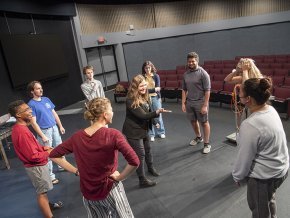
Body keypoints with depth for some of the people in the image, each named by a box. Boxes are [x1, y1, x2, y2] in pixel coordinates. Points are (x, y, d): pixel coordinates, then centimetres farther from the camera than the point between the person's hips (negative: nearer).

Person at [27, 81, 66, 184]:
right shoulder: (31, 104, -14)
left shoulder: (46, 99, 4)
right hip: (44, 131, -6)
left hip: (54, 128, 6)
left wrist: (60, 126, 11)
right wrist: (42, 136, -18)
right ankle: (50, 176, 16)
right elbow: (33, 123, -16)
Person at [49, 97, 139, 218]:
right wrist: (119, 177, -15)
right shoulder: (113, 134, -23)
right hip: (110, 189, -4)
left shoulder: (77, 137, -9)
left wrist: (76, 171, 1)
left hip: (88, 192, 5)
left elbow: (53, 155, 3)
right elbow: (134, 162, -32)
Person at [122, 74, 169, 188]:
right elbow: (142, 115, -31)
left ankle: (151, 168, 49)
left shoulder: (144, 96, 1)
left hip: (144, 129, 8)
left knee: (147, 149, 24)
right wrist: (157, 112, -42)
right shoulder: (131, 101, -27)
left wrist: (154, 122, 16)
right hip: (133, 131, -8)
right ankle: (142, 180, 16)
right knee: (140, 154, 0)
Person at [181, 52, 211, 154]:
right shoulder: (185, 74, 5)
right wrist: (183, 103, 4)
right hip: (189, 102, 6)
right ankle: (198, 137, 41)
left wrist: (205, 105, -17)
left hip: (200, 103, -5)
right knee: (193, 121, 18)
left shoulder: (203, 73, -11)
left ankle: (207, 143, 17)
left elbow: (207, 91, -13)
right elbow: (184, 90, 9)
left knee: (204, 122, 5)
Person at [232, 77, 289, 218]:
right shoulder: (271, 110, -8)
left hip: (264, 177, -8)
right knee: (269, 199, 33)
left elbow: (245, 157, -21)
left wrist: (237, 176, -6)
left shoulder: (250, 125, -32)